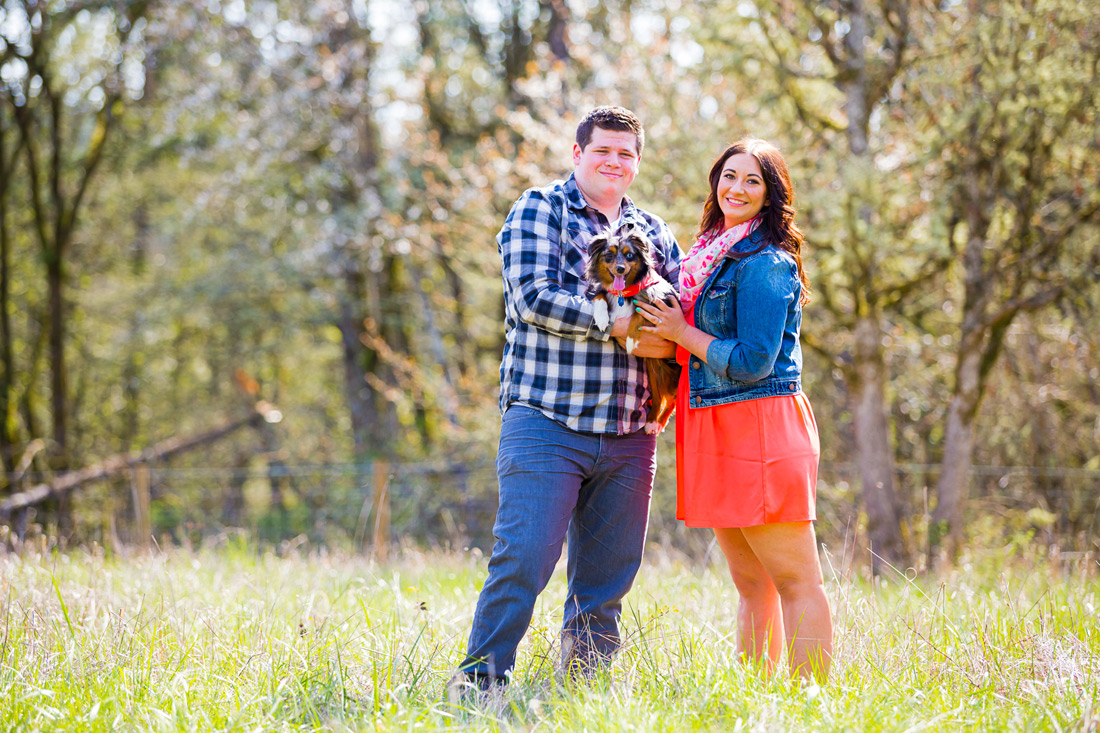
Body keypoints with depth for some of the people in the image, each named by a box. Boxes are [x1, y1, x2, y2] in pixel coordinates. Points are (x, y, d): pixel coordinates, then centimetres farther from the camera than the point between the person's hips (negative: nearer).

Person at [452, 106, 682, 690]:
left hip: (628, 435, 5)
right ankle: (480, 680, -3)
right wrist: (621, 324, -15)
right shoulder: (539, 210, 3)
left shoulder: (653, 231, 19)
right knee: (523, 560, -11)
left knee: (608, 576, 8)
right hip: (546, 423, -5)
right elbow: (533, 297, -11)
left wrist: (666, 341, -9)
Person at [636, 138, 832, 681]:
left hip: (759, 430, -9)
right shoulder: (712, 254, 17)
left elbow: (752, 362, -17)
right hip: (718, 432, 10)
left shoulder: (765, 263, -12)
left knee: (794, 579, -7)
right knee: (751, 584, 12)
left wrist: (680, 333, -9)